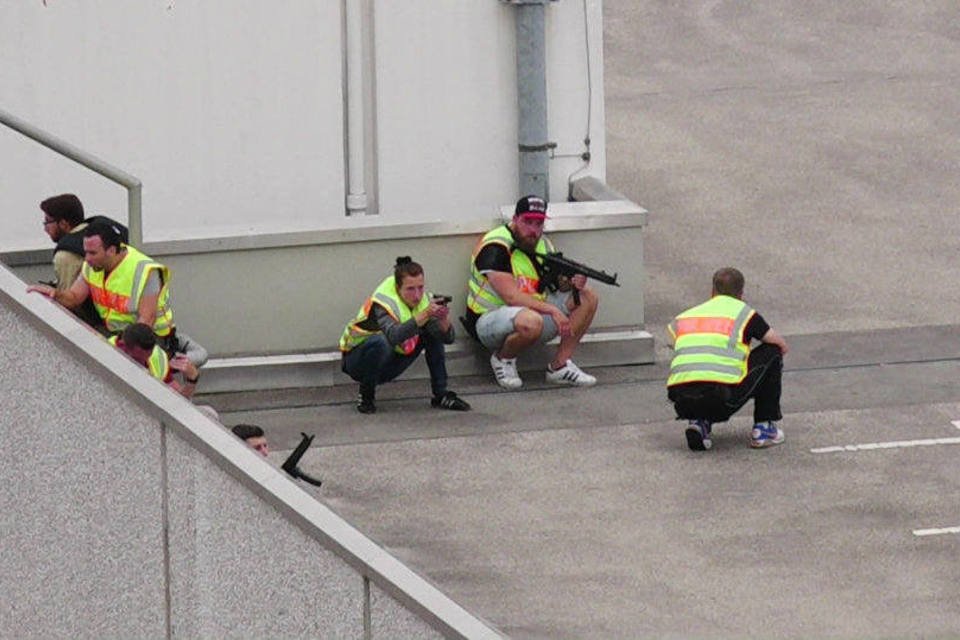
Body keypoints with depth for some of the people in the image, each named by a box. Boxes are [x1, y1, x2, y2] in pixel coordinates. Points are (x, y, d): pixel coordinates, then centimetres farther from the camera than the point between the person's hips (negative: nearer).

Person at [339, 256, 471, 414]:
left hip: (390, 364, 6)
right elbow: (394, 336, -49)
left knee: (434, 332, -6)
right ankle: (366, 397, -15)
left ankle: (441, 395, 0)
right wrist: (424, 315, -57)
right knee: (380, 341, -38)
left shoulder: (423, 300, -9)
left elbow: (448, 338, -14)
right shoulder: (383, 302, -29)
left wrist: (444, 320, -36)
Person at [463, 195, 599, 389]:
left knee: (588, 298, -2)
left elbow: (555, 285, 13)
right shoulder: (495, 247, -20)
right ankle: (503, 359, -9)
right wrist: (552, 310, -30)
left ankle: (559, 366, -4)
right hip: (489, 320, -8)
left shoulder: (542, 244, 7)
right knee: (530, 322, -42)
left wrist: (570, 283, -12)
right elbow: (512, 297, -27)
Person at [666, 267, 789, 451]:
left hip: (682, 403, 4)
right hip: (723, 398, -4)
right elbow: (782, 346, 26)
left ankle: (699, 423, 10)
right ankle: (764, 428, 21)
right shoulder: (742, 312, 15)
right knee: (772, 352, 20)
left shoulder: (683, 317, 26)